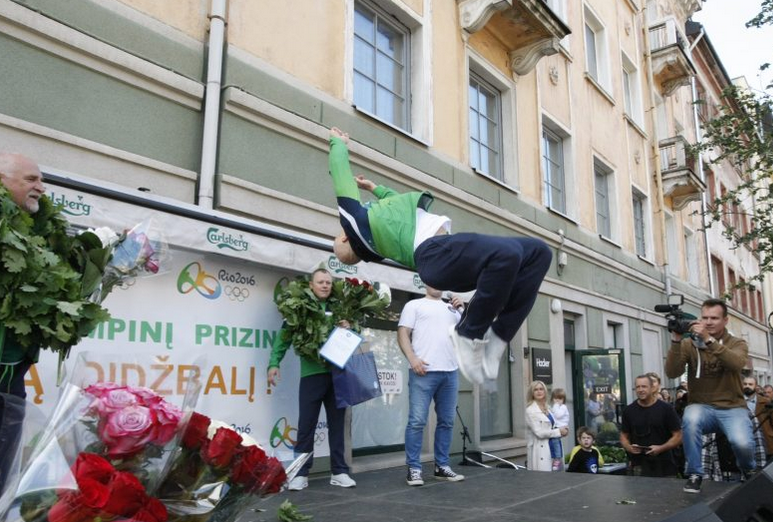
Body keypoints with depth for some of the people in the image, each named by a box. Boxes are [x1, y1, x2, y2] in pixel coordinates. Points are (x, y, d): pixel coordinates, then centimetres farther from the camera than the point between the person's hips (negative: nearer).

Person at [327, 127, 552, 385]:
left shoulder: (368, 224, 34)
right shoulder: (355, 218, 13)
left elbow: (401, 203, 49)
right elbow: (340, 170, 21)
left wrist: (375, 188, 60)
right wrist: (338, 142, 38)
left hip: (446, 251, 9)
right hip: (434, 253, -9)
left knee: (538, 252, -1)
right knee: (507, 253, -35)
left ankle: (496, 337, -6)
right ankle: (469, 334, -17)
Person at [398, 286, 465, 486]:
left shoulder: (452, 308, 22)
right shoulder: (415, 305, 8)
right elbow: (403, 333, 0)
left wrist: (462, 309, 3)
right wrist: (412, 358, -15)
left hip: (450, 372, 5)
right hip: (423, 371, -5)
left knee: (447, 421, 8)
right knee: (417, 421, -6)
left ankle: (441, 466, 18)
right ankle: (414, 469, 1)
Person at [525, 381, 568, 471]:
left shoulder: (547, 408, 14)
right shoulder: (531, 410, -10)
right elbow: (539, 432, -16)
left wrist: (562, 430, 2)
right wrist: (559, 431, -9)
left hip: (551, 446, 8)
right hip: (540, 449, -8)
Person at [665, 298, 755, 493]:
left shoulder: (737, 343, 2)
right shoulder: (689, 344, 1)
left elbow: (737, 363, -23)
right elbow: (672, 373, -12)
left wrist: (709, 340, -34)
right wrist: (676, 341, -22)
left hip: (732, 407, 0)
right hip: (702, 407, 0)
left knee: (742, 443, -28)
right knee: (690, 418, -35)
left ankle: (748, 471, 12)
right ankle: (694, 474, -13)